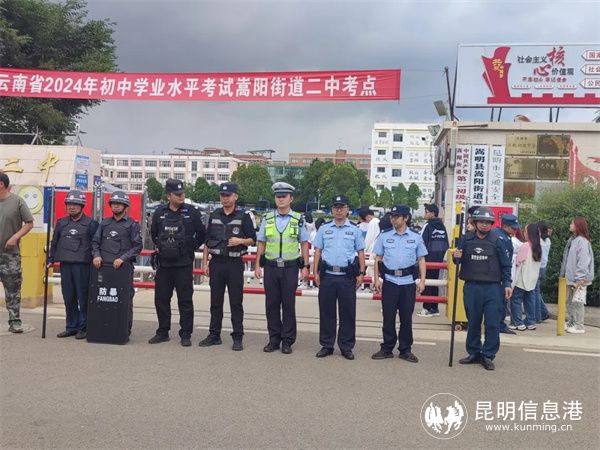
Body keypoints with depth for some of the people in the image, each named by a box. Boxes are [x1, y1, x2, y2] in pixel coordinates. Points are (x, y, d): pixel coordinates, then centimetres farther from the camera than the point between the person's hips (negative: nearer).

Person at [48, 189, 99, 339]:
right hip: (65, 265, 5)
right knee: (68, 297, 9)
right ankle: (71, 326, 18)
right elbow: (54, 243, 20)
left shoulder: (91, 223, 2)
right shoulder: (61, 223, 15)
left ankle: (83, 327, 6)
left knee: (83, 298, -2)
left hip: (83, 265, -5)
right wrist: (51, 260, 14)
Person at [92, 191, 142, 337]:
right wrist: (96, 255, -1)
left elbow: (137, 246, -2)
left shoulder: (132, 225, 4)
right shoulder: (104, 223, 17)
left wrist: (122, 259, -12)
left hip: (124, 267, -4)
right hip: (104, 266, 4)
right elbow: (95, 241, 18)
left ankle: (125, 330, 1)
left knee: (125, 298, -5)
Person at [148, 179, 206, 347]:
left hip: (184, 264, -3)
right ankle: (162, 332, 22)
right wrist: (159, 247, 14)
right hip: (163, 263, 3)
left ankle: (186, 334, 9)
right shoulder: (160, 212, 5)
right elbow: (153, 233, 21)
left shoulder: (191, 212, -3)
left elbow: (201, 234, 5)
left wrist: (192, 247, 4)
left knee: (185, 300, 1)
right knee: (161, 299, 9)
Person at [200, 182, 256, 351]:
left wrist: (241, 241, -18)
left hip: (235, 263, -4)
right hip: (216, 262, 4)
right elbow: (207, 240, 13)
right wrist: (205, 262, 8)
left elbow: (252, 239, 2)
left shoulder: (243, 217, -1)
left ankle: (238, 338, 6)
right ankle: (214, 335, 19)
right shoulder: (214, 216, 10)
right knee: (215, 301, 9)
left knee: (236, 302, 0)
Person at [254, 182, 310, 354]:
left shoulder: (298, 220, 1)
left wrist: (305, 266, -2)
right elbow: (261, 243, 8)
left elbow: (304, 244, 4)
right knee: (271, 304, 6)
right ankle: (274, 339, 18)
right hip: (270, 267, 2)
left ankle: (288, 341, 13)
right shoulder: (267, 219, 5)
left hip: (290, 267, -2)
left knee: (288, 305, 3)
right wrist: (257, 265, 3)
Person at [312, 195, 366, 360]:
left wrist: (361, 274, 1)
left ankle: (346, 347, 13)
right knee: (326, 311, 5)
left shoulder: (355, 230, 7)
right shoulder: (324, 229, 9)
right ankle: (326, 345, 16)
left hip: (347, 277, -1)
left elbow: (361, 253, 8)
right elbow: (317, 252, 9)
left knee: (348, 312, 3)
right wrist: (315, 272, 2)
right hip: (327, 275, 1)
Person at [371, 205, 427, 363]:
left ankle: (405, 350, 17)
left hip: (408, 282, 0)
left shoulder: (416, 237, 5)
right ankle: (387, 348, 15)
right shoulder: (384, 236, 5)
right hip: (389, 281, 0)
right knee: (388, 317, 4)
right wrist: (377, 279, 1)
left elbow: (421, 260, 7)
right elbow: (378, 259, 8)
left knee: (406, 317, 6)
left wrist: (422, 281, 0)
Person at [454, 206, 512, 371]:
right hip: (471, 287, 3)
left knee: (492, 324, -1)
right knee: (473, 323, 11)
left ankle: (488, 356, 9)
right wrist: (456, 257, -8)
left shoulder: (498, 240, -1)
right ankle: (474, 353, 22)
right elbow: (459, 261, 15)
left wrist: (507, 284, -2)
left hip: (492, 288, -2)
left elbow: (505, 264, 3)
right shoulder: (466, 239, 5)